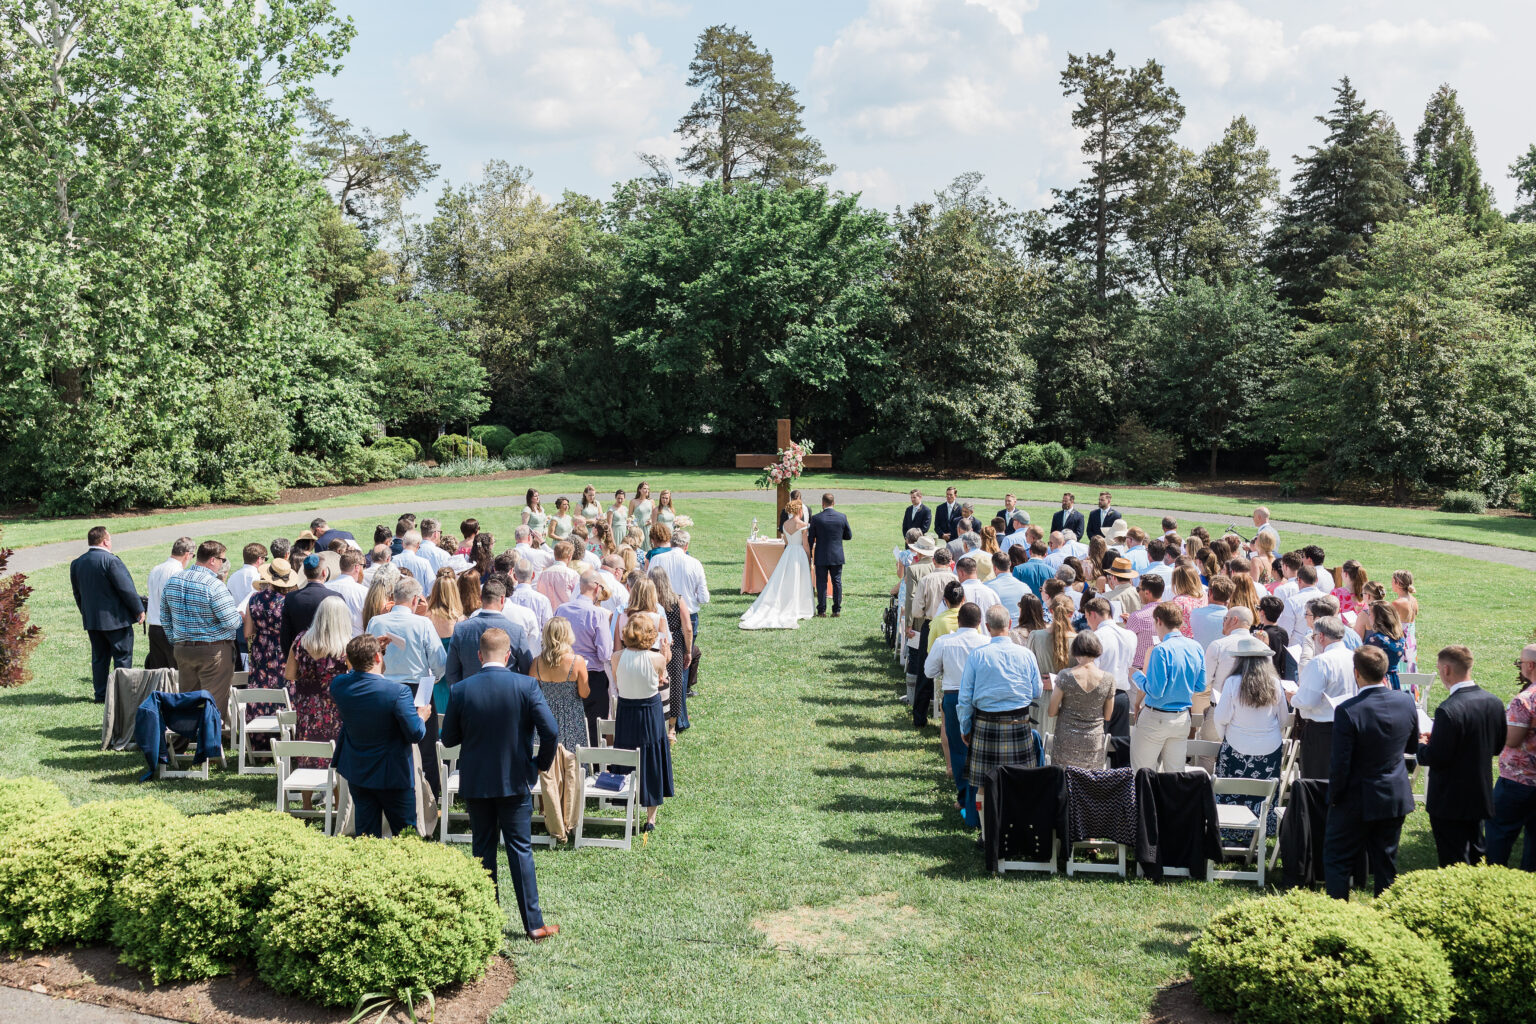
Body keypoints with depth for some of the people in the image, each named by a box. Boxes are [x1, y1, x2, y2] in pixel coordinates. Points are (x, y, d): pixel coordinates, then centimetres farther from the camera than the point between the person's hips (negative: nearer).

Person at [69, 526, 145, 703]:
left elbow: (77, 593, 15)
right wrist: (139, 610, -6)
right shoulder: (111, 560, -16)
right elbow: (126, 588, -15)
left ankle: (100, 695, 15)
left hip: (91, 620, 7)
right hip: (116, 619, -7)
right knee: (123, 657, 1)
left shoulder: (76, 564, 7)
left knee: (99, 658, 13)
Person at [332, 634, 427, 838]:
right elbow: (415, 735, -21)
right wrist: (421, 717, -1)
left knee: (366, 835, 15)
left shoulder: (338, 685, -12)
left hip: (356, 772, 5)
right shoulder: (397, 692, -26)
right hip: (393, 774, -5)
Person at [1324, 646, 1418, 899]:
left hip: (1357, 800, -5)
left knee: (1337, 859, 9)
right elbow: (1413, 746, 9)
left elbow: (1340, 763, -19)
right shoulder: (1406, 701, -7)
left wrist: (1334, 797, -5)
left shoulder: (1348, 711, -25)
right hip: (1396, 796, 5)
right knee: (1386, 862, 17)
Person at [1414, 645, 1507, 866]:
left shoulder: (1448, 711, -27)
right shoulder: (1494, 702, -2)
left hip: (1450, 802, -8)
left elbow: (1435, 758, -24)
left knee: (1454, 865, 3)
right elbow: (1497, 747, 10)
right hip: (1481, 796, 8)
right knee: (1475, 856, 24)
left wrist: (1422, 745, -2)